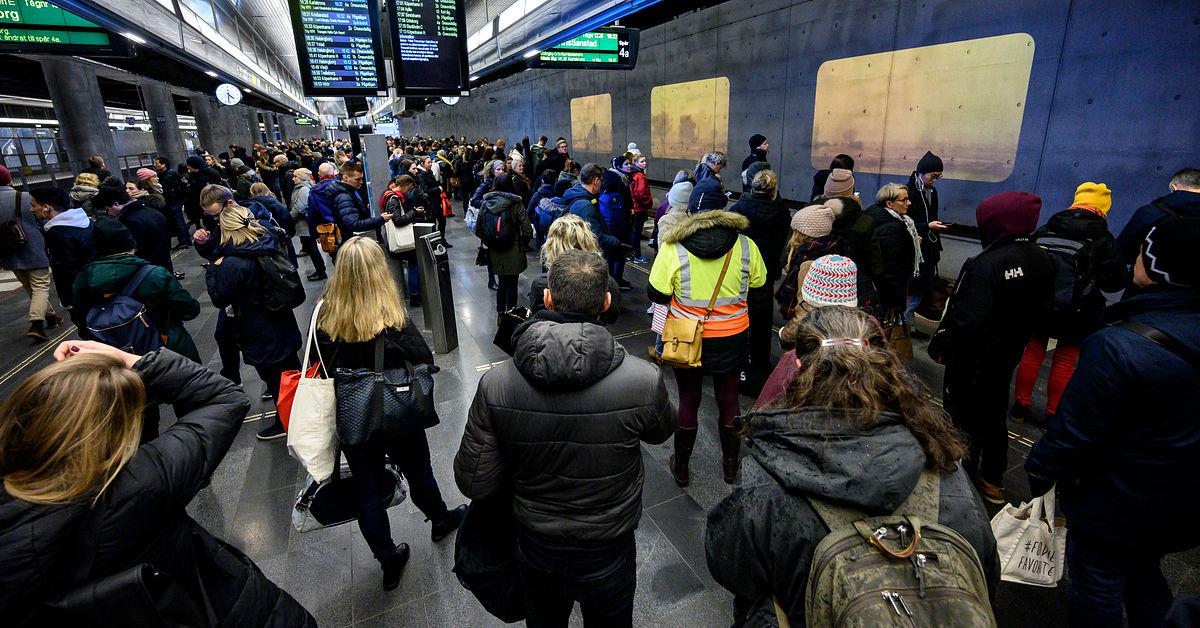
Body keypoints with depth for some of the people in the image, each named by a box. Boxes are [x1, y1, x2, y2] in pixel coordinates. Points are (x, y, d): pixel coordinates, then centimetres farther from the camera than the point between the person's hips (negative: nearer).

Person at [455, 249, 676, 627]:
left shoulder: (495, 385, -25)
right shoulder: (643, 381, -29)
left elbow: (473, 484, -15)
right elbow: (661, 432, -6)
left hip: (536, 553, 2)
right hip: (607, 556, -1)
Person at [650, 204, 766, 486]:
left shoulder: (673, 247, -16)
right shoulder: (746, 246, -11)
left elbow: (656, 294, -10)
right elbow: (758, 285, 2)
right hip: (732, 338, 1)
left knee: (688, 401, 16)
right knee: (728, 399, 19)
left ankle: (681, 468, 31)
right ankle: (730, 464, 37)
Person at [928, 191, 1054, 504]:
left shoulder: (986, 265, -28)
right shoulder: (1042, 261, 0)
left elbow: (964, 319, -30)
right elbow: (1042, 310, 11)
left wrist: (939, 346, -16)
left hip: (971, 362, -8)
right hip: (1007, 358, 8)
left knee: (965, 423, 8)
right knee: (994, 419, 22)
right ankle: (992, 480, 37)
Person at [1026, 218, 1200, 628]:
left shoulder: (1116, 346, -32)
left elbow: (1076, 431, -25)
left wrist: (1041, 471, -9)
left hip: (1114, 506, -7)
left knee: (1097, 587, 15)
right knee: (1144, 574, 30)